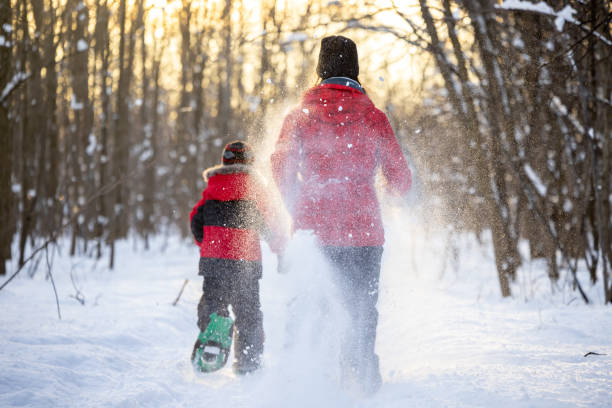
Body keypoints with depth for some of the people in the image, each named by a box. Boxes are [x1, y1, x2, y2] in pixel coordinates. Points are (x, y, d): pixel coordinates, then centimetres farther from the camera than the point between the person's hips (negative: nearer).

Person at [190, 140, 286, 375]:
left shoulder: (212, 188, 6)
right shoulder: (254, 186, -2)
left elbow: (196, 219, 8)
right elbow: (269, 223, 1)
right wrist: (281, 248, 15)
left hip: (213, 259, 2)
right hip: (245, 259, -2)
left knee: (212, 304, 15)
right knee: (248, 312, 8)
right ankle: (248, 362, 9)